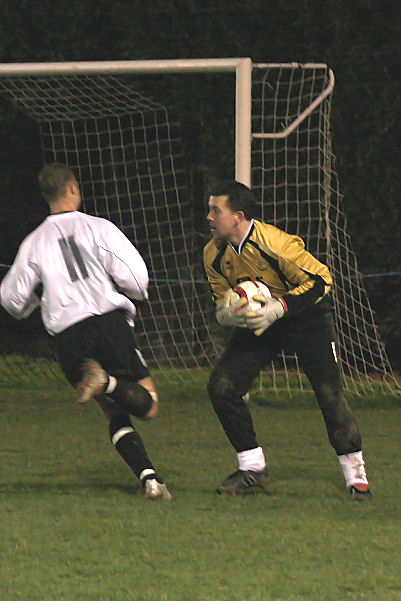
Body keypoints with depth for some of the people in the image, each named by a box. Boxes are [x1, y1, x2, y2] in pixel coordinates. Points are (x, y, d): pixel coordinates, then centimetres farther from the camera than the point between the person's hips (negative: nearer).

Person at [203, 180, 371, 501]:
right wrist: (229, 312, -21)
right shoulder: (214, 254, -8)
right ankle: (253, 468, 2)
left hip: (306, 318, -5)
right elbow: (223, 303, 4)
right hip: (258, 322, 5)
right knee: (222, 385, -10)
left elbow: (319, 280, -21)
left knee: (330, 394, -12)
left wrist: (278, 307, -30)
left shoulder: (275, 243, -28)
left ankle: (356, 474, 5)